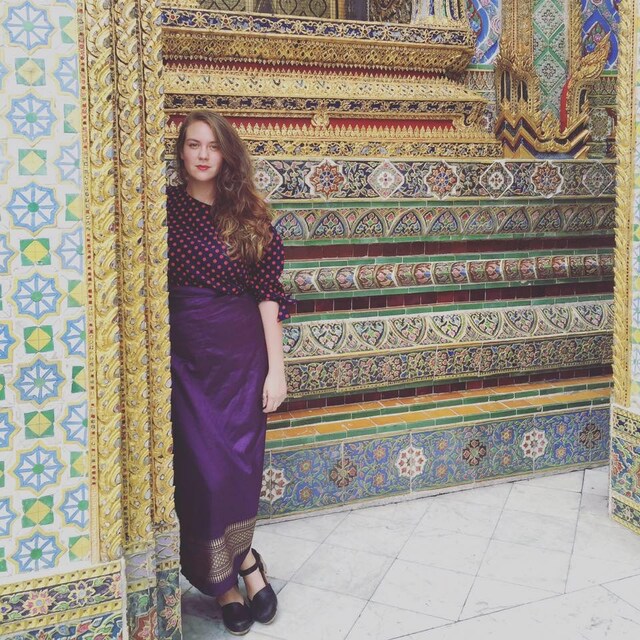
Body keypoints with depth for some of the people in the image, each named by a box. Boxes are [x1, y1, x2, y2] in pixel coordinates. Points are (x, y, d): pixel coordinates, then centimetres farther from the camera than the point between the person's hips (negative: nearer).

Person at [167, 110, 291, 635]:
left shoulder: (249, 214, 3)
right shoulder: (164, 208, 1)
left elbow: (268, 295, 0)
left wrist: (276, 368, -4)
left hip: (243, 350, 1)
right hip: (186, 352, 0)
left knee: (242, 461, 4)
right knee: (203, 466, 2)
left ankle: (233, 564, 27)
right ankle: (244, 561, 24)